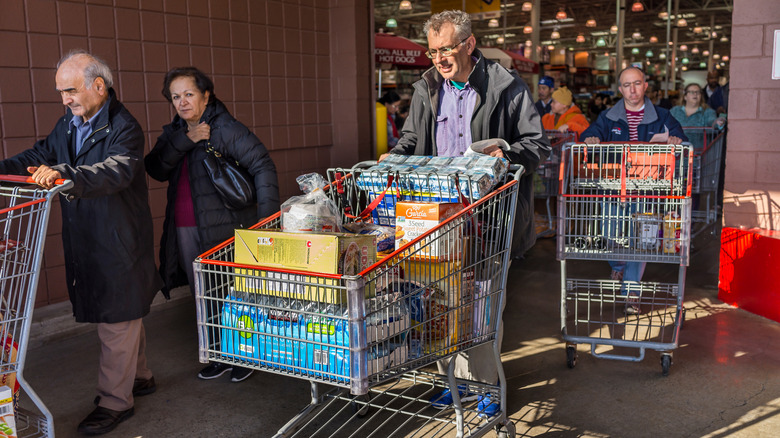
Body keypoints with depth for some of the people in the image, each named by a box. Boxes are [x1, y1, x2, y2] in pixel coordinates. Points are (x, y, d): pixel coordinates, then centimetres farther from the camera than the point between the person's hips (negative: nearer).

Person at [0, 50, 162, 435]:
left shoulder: (123, 128, -17)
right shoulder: (67, 125, 11)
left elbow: (118, 169, -34)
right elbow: (41, 155, 17)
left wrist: (66, 174, -48)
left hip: (119, 247, -8)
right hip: (85, 244, 8)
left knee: (116, 322, 1)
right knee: (125, 316, 20)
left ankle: (115, 400, 13)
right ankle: (139, 377, 36)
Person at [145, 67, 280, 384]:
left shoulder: (226, 128, -9)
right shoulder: (174, 133, 11)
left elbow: (262, 166, -15)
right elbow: (155, 170, -4)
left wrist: (266, 216, -21)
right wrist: (185, 140, -16)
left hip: (224, 230, -6)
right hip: (185, 231, 7)